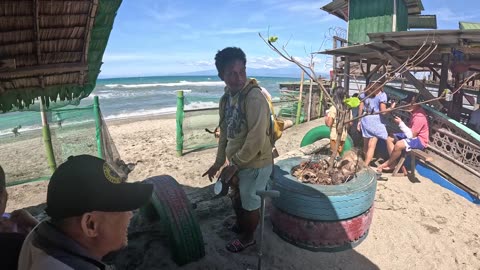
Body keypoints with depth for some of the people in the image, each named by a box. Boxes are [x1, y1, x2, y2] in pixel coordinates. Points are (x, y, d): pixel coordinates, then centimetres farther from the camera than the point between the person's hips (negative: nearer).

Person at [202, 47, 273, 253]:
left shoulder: (254, 98, -25)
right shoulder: (226, 98, 1)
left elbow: (256, 139, -26)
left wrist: (235, 164, -17)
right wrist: (218, 163, 11)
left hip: (255, 164, -8)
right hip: (237, 162, 8)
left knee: (250, 203, 14)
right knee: (236, 197, 27)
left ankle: (248, 237, 39)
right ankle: (240, 225, 54)